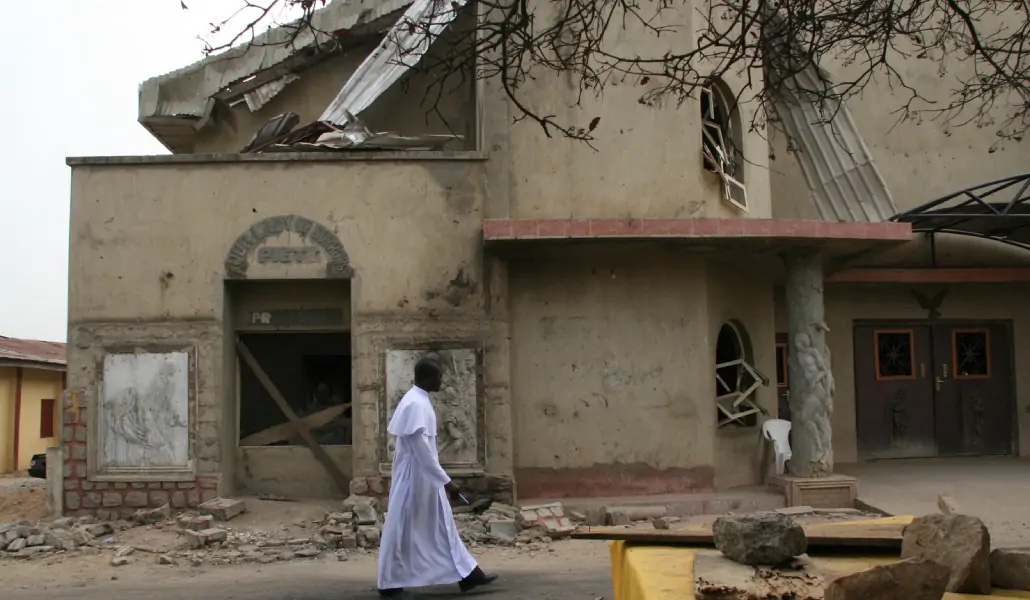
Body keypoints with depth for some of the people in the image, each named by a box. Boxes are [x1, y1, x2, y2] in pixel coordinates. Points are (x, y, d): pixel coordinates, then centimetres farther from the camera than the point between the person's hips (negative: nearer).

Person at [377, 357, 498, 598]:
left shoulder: (419, 400, 10)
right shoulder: (415, 404, -21)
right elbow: (421, 447, -25)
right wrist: (445, 480, -24)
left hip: (424, 476, 10)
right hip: (414, 477, -10)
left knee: (442, 526, 11)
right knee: (403, 530, 1)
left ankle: (466, 574, 15)